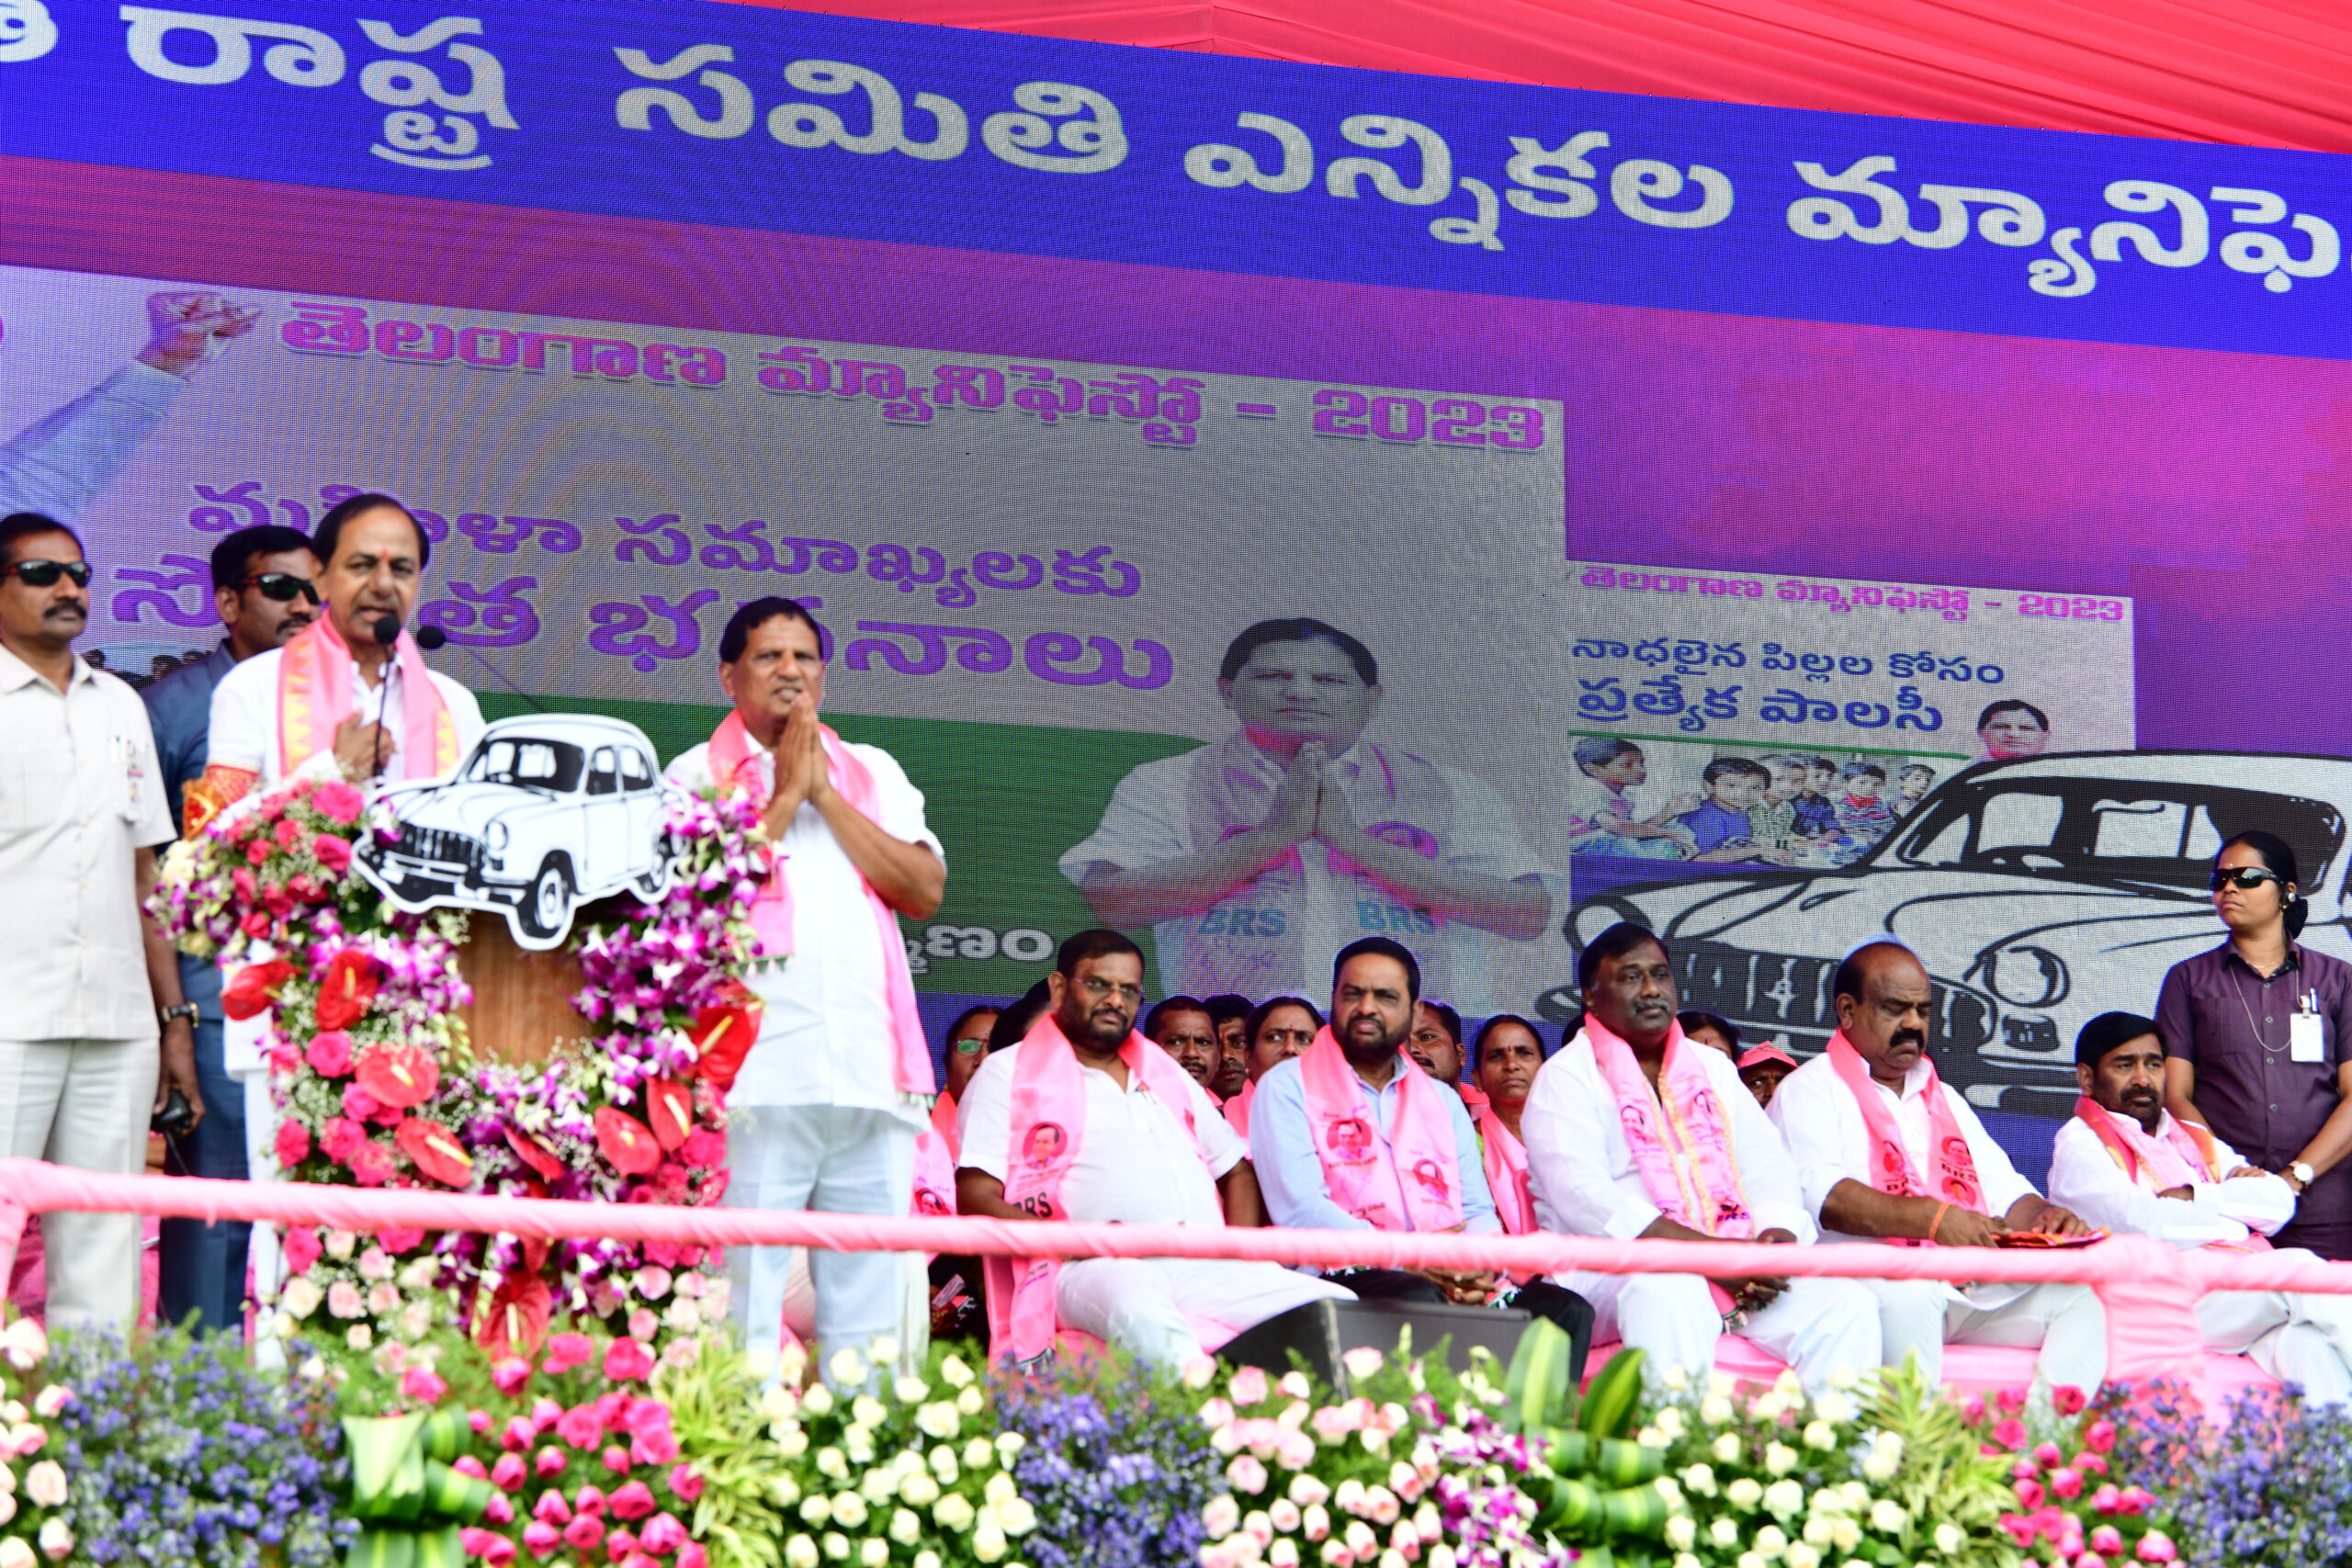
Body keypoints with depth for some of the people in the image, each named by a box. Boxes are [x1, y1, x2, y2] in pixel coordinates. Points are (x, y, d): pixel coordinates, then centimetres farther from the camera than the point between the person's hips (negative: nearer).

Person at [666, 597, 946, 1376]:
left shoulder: (875, 773, 20)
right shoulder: (697, 774, 10)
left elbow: (926, 892, 5)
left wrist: (826, 793, 2)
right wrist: (786, 794, -1)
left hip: (873, 1071, 4)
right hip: (758, 1076, -4)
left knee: (870, 1312, 4)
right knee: (744, 1308, -7)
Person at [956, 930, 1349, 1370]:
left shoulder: (1165, 1072, 30)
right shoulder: (1007, 1074, 14)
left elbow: (1236, 1171, 32)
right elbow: (974, 1198, 2)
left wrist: (1242, 1257, 9)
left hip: (1204, 1266, 6)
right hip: (1090, 1268, -5)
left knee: (1340, 1310, -19)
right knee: (1143, 1317, -43)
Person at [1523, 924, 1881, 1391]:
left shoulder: (1713, 1067, 23)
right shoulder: (1565, 1077, 2)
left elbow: (1769, 1166, 17)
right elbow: (1582, 1199, -13)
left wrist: (1777, 1238, -9)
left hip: (1740, 1264, 6)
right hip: (1614, 1269, -5)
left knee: (1848, 1303, -19)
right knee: (1671, 1296, -39)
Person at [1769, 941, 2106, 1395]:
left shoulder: (1944, 1098, 30)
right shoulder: (1811, 1089, 5)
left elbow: (2003, 1188, 24)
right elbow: (1819, 1192, -13)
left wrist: (2043, 1215, -2)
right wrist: (1933, 1217, -26)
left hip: (1976, 1289, 7)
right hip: (1871, 1284, -6)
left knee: (2076, 1296, -15)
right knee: (1908, 1296, -38)